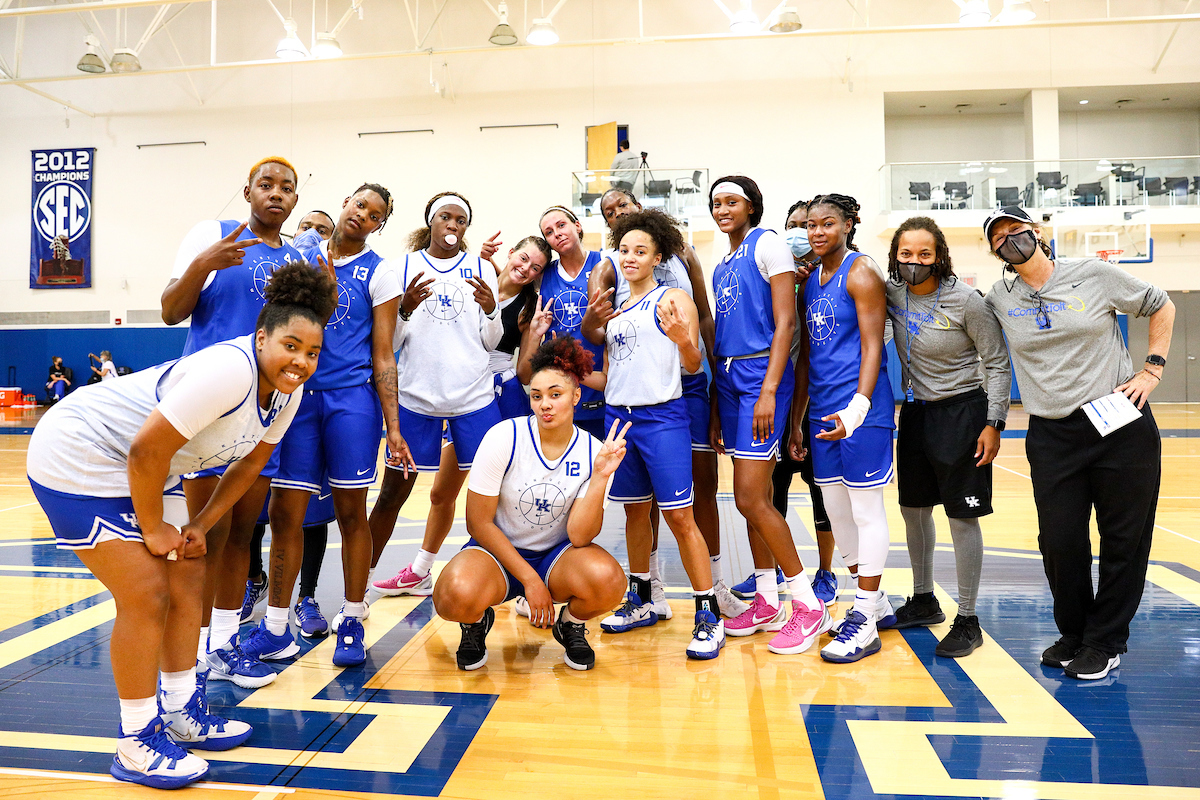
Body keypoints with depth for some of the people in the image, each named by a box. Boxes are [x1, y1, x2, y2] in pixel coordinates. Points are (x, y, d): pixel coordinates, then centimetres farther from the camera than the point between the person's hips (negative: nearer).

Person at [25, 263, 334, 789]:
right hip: (77, 460, -9)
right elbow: (146, 450, -30)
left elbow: (250, 462, 8)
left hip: (143, 471, 9)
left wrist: (201, 524, 3)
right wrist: (153, 529, -16)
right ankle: (137, 744, 8)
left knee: (188, 580, 10)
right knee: (146, 597, -9)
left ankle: (183, 712, 27)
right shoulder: (230, 370, -34)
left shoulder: (287, 392, -5)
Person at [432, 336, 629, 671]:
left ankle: (570, 625, 6)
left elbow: (580, 536, -15)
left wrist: (600, 477, -26)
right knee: (458, 595, -35)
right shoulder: (503, 439, -15)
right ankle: (476, 622, 5)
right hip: (496, 551, -1)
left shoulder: (593, 452, -10)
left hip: (556, 555, 2)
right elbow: (479, 523, -10)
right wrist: (530, 580, -12)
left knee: (607, 580, -31)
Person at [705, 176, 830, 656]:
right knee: (751, 499, 10)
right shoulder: (722, 266, 20)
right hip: (729, 380, 8)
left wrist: (768, 391, -20)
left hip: (762, 375, -8)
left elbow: (785, 322, -12)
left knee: (751, 499, -11)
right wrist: (715, 412, 16)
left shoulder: (767, 243, -3)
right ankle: (767, 602, 21)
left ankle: (809, 606, 2)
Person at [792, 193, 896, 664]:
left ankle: (865, 622, 9)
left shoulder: (861, 273, -6)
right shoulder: (811, 280, 16)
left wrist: (858, 408, -24)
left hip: (860, 410, -8)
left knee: (866, 511, -1)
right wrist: (796, 420, 15)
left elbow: (872, 346, -13)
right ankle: (876, 604, 29)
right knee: (836, 510, 13)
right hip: (823, 411, 8)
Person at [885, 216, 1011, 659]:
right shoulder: (892, 292, -3)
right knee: (913, 507, 14)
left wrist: (993, 423, -13)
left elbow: (997, 363, -10)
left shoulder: (966, 300, -16)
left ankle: (967, 621, 12)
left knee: (962, 516, -2)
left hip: (962, 411, -6)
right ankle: (924, 601, 32)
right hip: (915, 410, 6)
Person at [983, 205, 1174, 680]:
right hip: (1051, 437, 1)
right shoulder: (999, 299, 4)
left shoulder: (1094, 275, -1)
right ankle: (1073, 633, 25)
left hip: (1123, 427, -1)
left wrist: (1152, 370, 2)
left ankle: (1104, 642, 22)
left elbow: (1161, 306, 11)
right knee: (1059, 542, 2)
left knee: (1125, 539, 6)